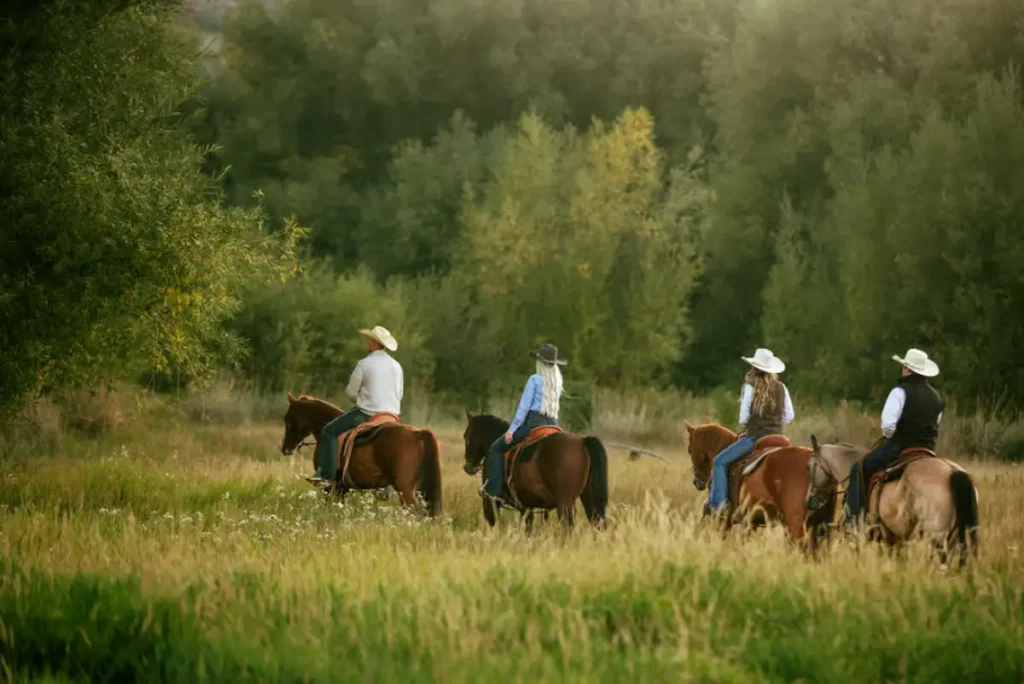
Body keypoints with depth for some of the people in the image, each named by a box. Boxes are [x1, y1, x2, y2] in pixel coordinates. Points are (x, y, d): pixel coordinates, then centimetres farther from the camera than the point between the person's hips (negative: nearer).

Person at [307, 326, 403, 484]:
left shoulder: (364, 364, -9)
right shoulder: (397, 366, 9)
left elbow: (351, 392, -4)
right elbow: (399, 394, 16)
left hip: (367, 413, -6)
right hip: (392, 415, 6)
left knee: (329, 431, 1)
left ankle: (327, 474, -10)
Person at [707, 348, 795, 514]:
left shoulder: (750, 388, -9)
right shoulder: (781, 388, 4)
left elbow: (743, 419, -8)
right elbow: (789, 417, 6)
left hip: (755, 437, -5)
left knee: (720, 461, 5)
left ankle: (718, 502, -7)